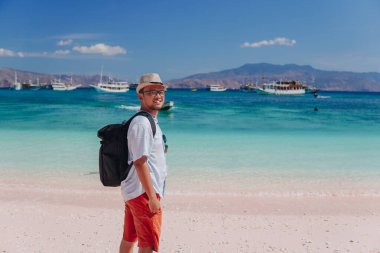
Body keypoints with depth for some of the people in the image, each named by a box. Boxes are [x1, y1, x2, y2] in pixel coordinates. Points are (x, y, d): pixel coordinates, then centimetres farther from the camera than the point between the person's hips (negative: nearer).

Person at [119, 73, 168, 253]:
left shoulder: (150, 122, 16)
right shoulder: (142, 123, -17)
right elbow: (140, 162, -22)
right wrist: (152, 197, -22)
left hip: (133, 191, 10)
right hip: (143, 192, -10)